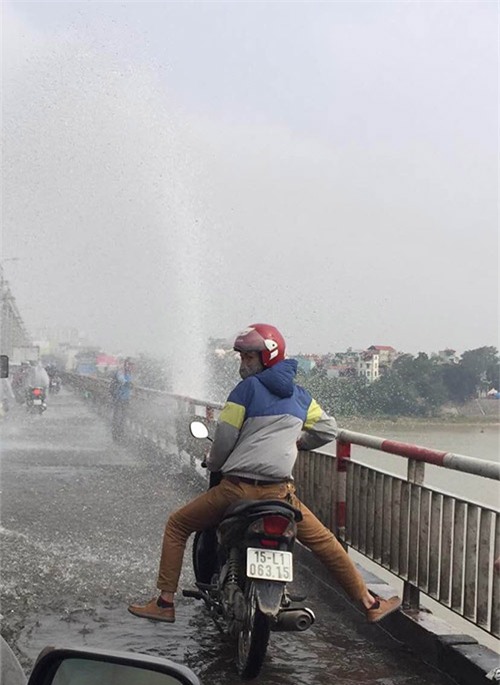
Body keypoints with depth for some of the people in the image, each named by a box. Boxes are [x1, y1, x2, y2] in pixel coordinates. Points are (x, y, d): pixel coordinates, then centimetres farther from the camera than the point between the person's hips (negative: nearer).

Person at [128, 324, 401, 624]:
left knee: (177, 526, 13)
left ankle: (165, 602, 11)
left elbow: (224, 439, -3)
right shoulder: (300, 394, 14)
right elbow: (328, 429, 21)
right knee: (323, 541, 18)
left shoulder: (247, 388, -2)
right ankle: (370, 604, 19)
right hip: (279, 491, 4)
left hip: (238, 488, -4)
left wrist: (213, 463, 17)